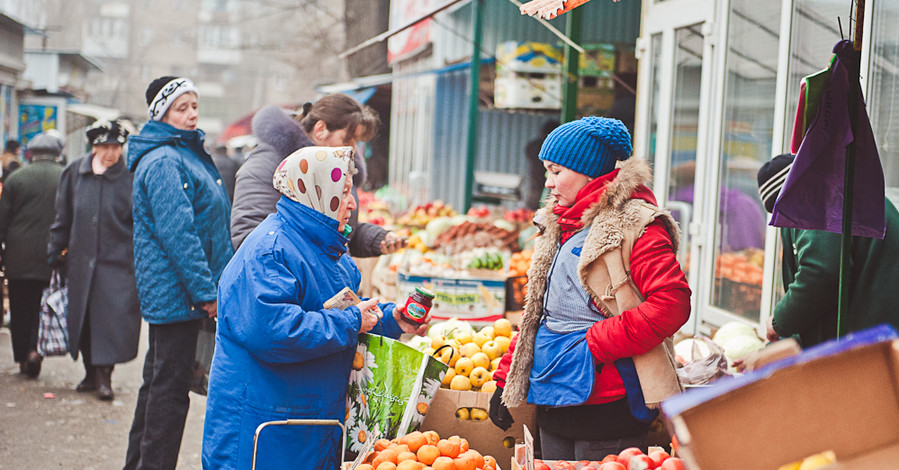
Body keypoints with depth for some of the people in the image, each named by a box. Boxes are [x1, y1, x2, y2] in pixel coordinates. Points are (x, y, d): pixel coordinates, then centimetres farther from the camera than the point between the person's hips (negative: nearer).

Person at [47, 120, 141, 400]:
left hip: (119, 260, -4)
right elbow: (63, 217, 14)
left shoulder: (131, 177, -4)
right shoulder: (75, 173, 5)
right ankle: (92, 373, 22)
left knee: (112, 317, -8)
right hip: (82, 260, 4)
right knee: (83, 318, 9)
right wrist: (56, 251, 14)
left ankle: (104, 374, 2)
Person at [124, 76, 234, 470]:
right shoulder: (163, 162, -16)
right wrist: (206, 290, -22)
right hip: (178, 290, -10)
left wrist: (211, 285, 19)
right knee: (171, 385, -5)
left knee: (160, 381, 17)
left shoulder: (187, 155, 17)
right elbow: (177, 232, -22)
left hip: (167, 292, 10)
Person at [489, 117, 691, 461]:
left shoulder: (634, 225, -10)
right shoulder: (559, 226, 16)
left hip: (605, 408, -8)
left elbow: (672, 304, -21)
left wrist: (595, 344, -19)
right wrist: (505, 381, 17)